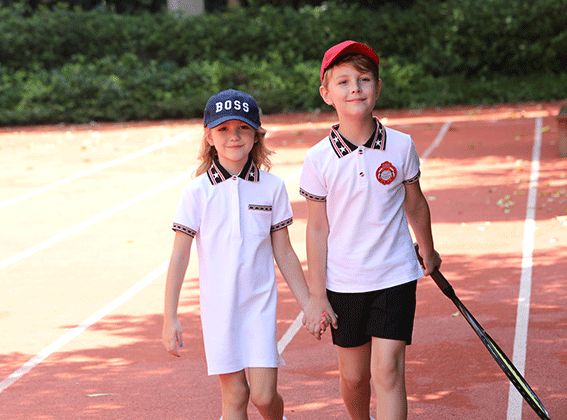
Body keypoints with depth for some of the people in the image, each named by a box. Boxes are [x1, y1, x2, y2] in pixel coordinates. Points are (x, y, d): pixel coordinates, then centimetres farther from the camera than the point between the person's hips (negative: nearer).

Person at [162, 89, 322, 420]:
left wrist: (308, 305, 9)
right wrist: (170, 318, -6)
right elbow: (180, 256, -2)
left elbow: (284, 253, 8)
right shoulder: (198, 191, -4)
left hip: (260, 303, 1)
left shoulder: (272, 187, 1)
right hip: (218, 305, -1)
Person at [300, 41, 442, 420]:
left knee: (387, 372, -9)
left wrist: (428, 252, 23)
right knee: (353, 376, 11)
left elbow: (415, 205, 10)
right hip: (344, 284, 1)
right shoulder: (319, 159, -8)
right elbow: (318, 230, -3)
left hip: (395, 277, 0)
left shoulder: (401, 146, -6)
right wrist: (317, 296, -3)